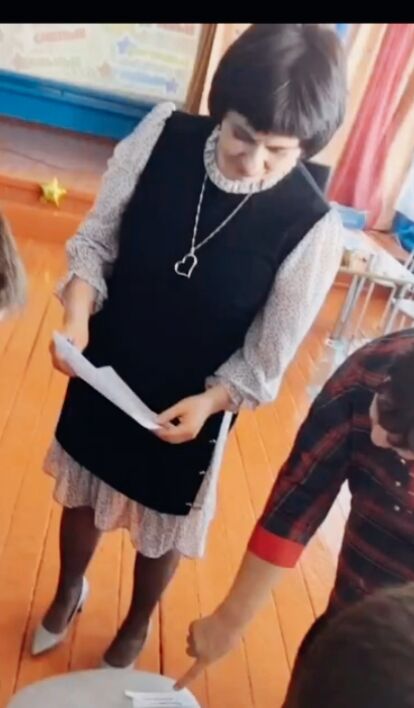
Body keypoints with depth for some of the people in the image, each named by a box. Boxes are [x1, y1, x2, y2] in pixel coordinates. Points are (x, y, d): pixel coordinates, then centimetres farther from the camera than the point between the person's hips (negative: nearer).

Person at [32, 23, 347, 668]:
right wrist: (77, 308, -21)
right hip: (104, 372, 3)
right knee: (82, 494, 26)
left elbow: (266, 359, -13)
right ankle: (68, 592, 61)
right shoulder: (165, 132, -17)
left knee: (162, 533, 21)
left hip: (191, 409, -2)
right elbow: (98, 235, -6)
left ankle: (136, 627, 57)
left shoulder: (313, 227, -24)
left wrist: (210, 401, -27)